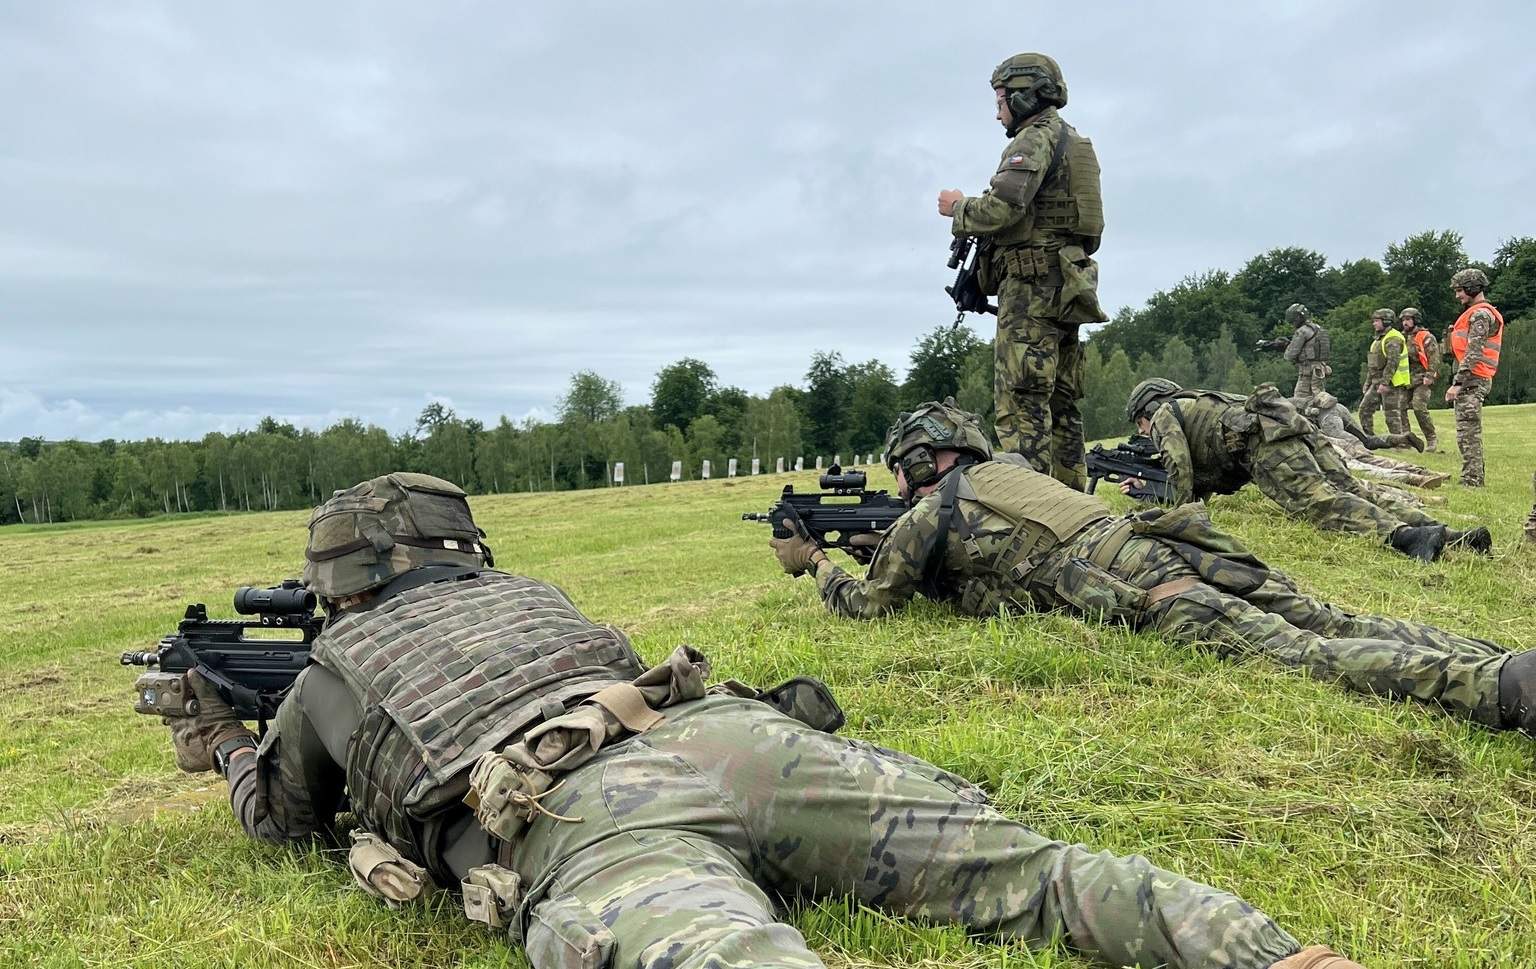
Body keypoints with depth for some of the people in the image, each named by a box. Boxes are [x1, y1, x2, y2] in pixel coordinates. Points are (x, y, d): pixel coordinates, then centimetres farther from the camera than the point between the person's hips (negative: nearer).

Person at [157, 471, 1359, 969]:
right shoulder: (520, 589, 39)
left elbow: (284, 815, 47)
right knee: (1036, 870, 0)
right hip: (732, 735, 6)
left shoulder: (331, 669, 28)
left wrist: (226, 746, 71)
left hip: (584, 835, -5)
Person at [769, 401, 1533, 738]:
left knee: (1299, 653, -21)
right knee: (1331, 625, 1)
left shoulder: (927, 517, 10)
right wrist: (864, 540, 54)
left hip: (1138, 592, -8)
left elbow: (866, 603, 21)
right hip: (1162, 545, 8)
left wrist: (815, 561, 40)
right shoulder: (1005, 470, 34)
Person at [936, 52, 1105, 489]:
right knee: (1062, 405, 11)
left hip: (1032, 285, -10)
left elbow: (1000, 210, -20)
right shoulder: (1073, 141, 23)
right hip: (1067, 287, 10)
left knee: (1022, 403, -13)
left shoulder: (1035, 140, -7)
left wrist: (958, 207, -1)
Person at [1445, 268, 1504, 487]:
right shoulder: (1474, 313, 21)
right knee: (1470, 434, 14)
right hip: (1471, 381, 11)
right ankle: (1474, 478, 19)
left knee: (1468, 433, -10)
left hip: (1471, 381, -11)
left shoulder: (1481, 314, -12)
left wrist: (1457, 383, -23)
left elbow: (1474, 353, -21)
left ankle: (1471, 481, -10)